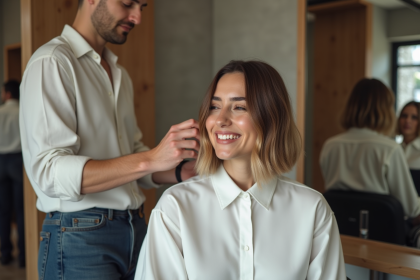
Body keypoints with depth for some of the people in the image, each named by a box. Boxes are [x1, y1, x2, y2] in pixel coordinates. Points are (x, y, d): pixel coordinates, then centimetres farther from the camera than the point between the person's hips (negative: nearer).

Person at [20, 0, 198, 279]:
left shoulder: (120, 74, 15)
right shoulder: (51, 62, -12)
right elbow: (50, 172, -22)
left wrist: (183, 171, -2)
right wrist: (149, 159, -30)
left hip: (135, 230, 8)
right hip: (79, 237, -7)